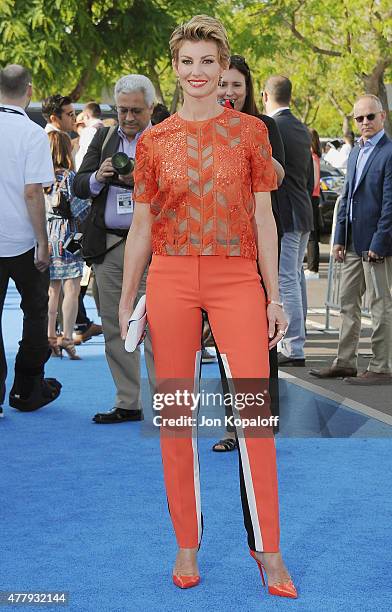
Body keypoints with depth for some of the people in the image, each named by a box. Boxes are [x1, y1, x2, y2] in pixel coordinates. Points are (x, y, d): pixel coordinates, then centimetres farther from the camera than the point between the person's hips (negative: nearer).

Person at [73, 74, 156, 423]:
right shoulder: (103, 138, 15)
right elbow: (79, 185, 10)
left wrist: (140, 181, -23)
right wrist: (98, 178, -11)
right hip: (107, 245, 5)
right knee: (115, 327, 9)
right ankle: (128, 403, 17)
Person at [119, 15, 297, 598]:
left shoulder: (250, 131, 5)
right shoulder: (154, 141, 7)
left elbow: (263, 217, 6)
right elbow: (141, 226, 10)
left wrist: (274, 298, 3)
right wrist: (126, 302, 6)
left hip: (236, 278, -1)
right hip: (171, 280, 1)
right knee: (176, 415, 4)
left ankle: (270, 553, 4)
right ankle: (187, 547, 16)